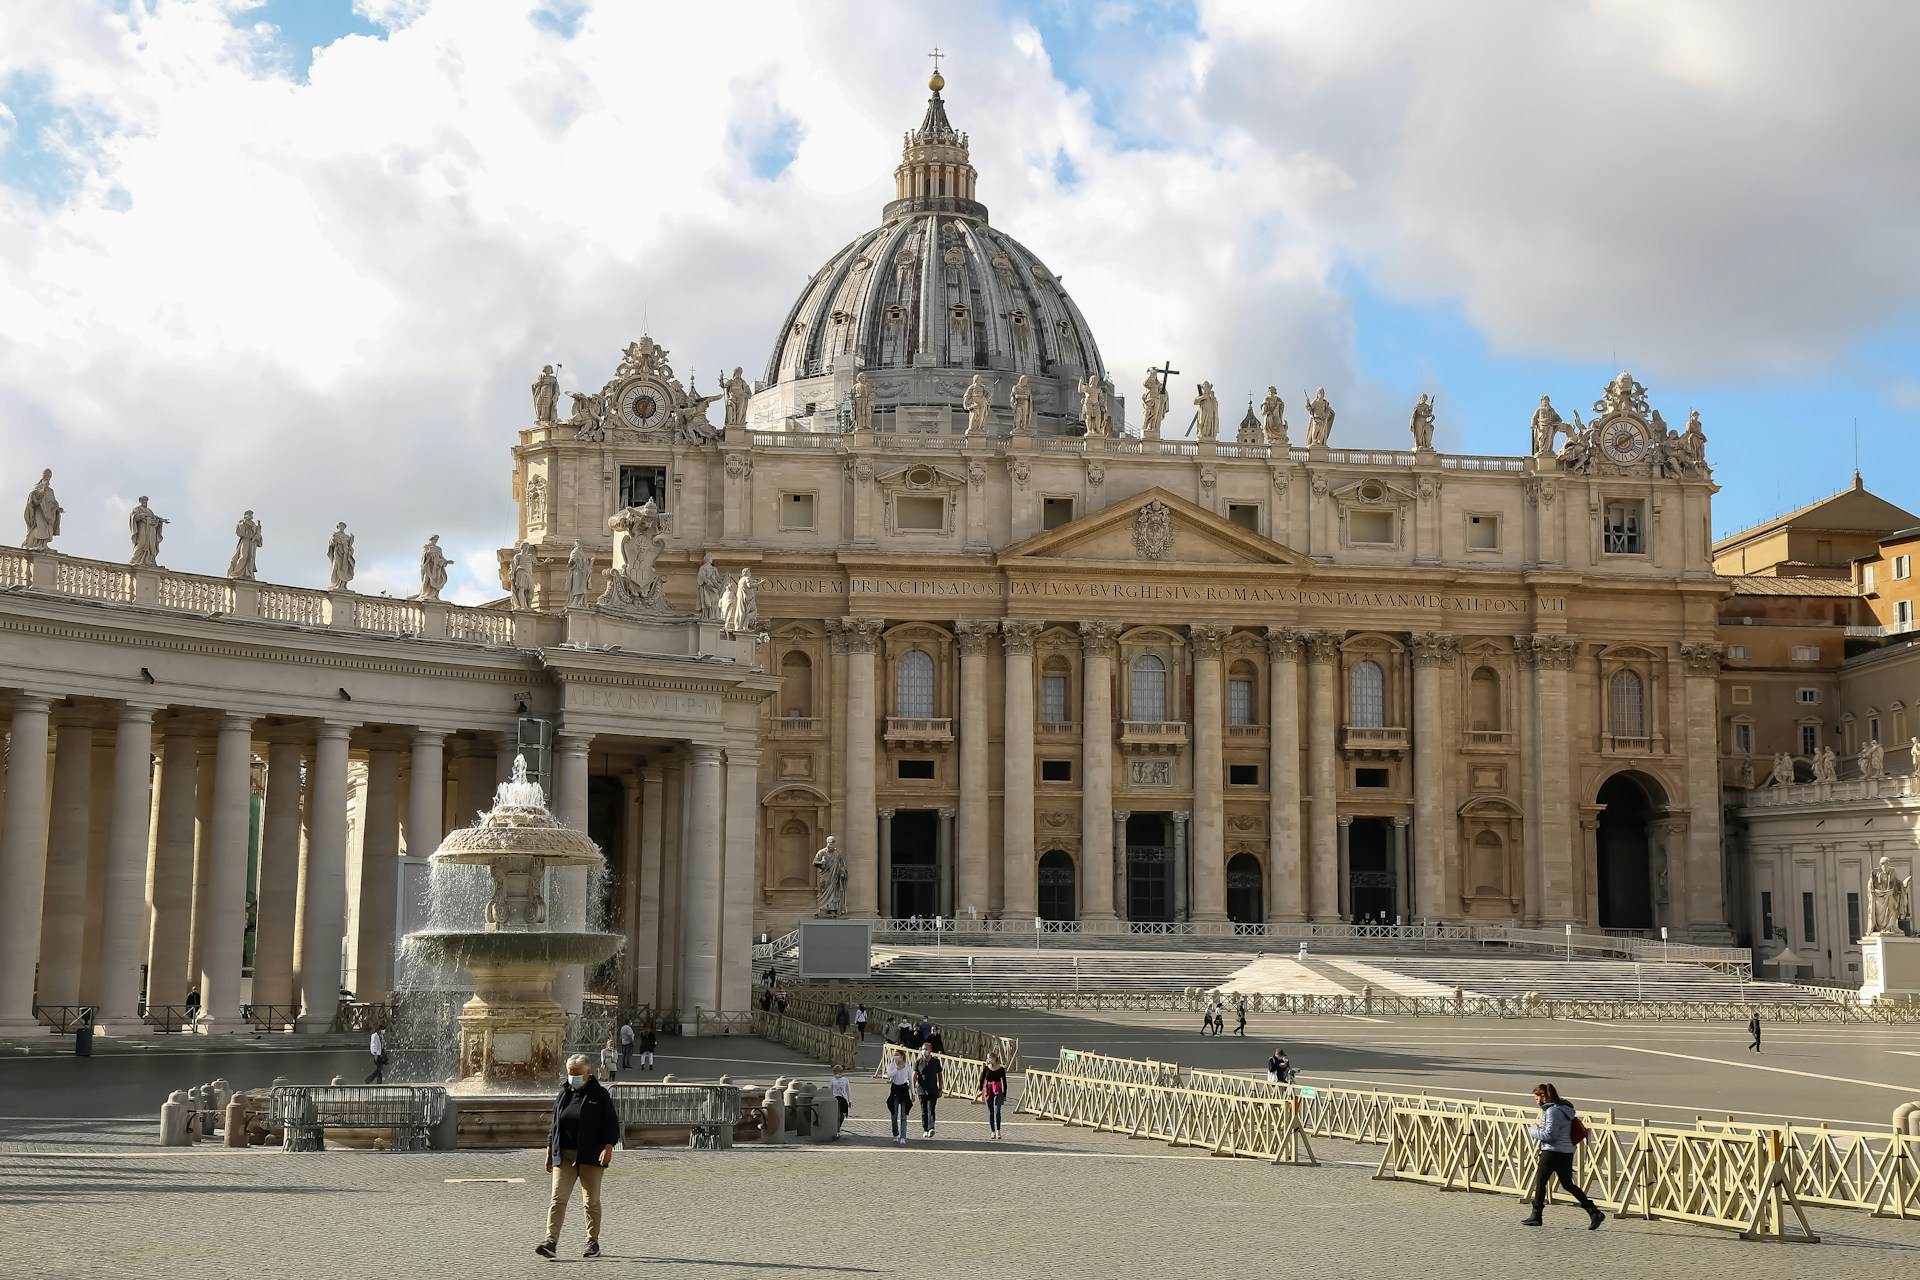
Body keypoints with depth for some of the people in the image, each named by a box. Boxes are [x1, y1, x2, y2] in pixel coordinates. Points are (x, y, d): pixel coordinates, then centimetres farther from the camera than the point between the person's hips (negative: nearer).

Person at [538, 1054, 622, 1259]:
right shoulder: (563, 1094, 11)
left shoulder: (600, 1095, -1)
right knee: (557, 1198, -9)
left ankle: (593, 1242, 17)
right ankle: (551, 1241, -15)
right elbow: (555, 1125, 19)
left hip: (591, 1157, -3)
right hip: (564, 1156, 3)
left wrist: (608, 1147, -19)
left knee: (591, 1201, 5)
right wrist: (550, 1152, 16)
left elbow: (612, 1124, -4)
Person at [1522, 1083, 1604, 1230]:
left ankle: (1535, 1216, 12)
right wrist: (1538, 1129, 15)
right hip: (1566, 1152, 9)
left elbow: (1549, 1134, -20)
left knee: (1540, 1182, 5)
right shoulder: (1564, 1109, 14)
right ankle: (1594, 1212, 2)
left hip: (1552, 1152, -9)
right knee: (1568, 1184, 11)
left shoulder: (1552, 1111, -16)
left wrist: (1533, 1132, -5)